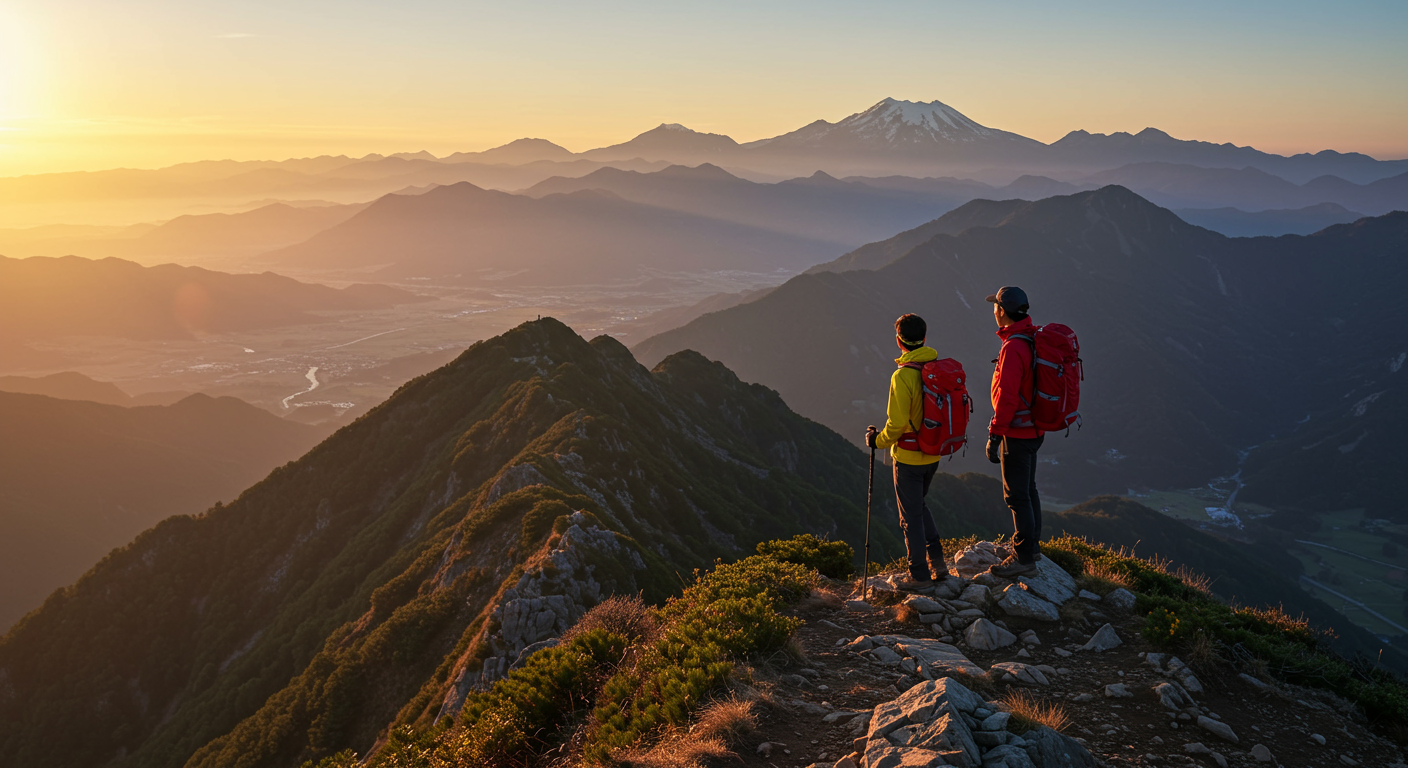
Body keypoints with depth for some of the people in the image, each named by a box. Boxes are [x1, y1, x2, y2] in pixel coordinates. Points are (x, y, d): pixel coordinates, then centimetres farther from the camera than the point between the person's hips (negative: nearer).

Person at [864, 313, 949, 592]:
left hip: (908, 456, -7)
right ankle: (937, 563, 24)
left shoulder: (902, 376, -23)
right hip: (933, 454, 7)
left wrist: (878, 440, -4)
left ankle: (920, 576, 15)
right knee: (919, 506, 25)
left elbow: (897, 423, -22)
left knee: (911, 516, 6)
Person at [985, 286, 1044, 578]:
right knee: (1028, 489, 21)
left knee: (1017, 495, -1)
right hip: (1034, 429, 10)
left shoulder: (1013, 348, -24)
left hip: (1017, 433, -10)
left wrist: (994, 436, -19)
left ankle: (1024, 558, 7)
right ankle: (1032, 545, 34)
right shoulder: (1034, 338, 6)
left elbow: (1007, 397, -25)